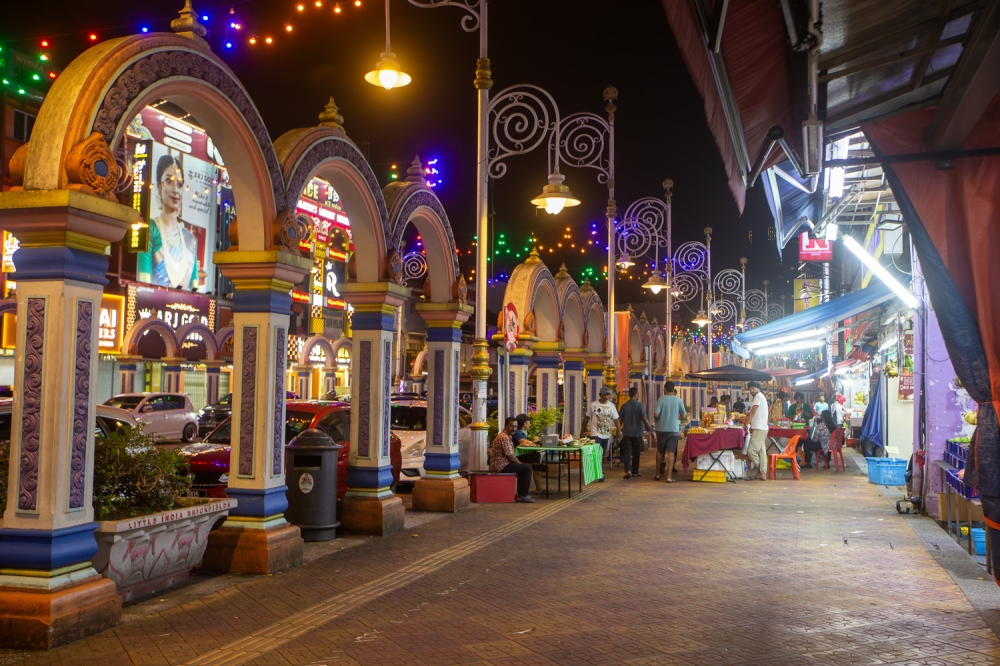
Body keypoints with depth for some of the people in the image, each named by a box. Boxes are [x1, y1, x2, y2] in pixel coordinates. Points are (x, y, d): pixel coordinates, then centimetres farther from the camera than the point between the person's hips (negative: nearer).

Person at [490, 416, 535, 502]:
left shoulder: (505, 435, 16)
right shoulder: (504, 438, -19)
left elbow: (510, 456, 20)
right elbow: (510, 456, -19)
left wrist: (520, 463, 10)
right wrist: (520, 463, -4)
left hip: (500, 464, 11)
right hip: (501, 466, -11)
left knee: (523, 466, 22)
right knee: (527, 468, -15)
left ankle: (520, 493, 21)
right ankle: (522, 495, -8)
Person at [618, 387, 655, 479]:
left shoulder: (624, 406, 2)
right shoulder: (639, 405, -9)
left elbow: (620, 420, 7)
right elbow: (645, 419, -17)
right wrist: (652, 432, -16)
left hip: (626, 433, 2)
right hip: (637, 433, -2)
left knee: (626, 452, -1)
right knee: (636, 453, 12)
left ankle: (628, 470, -20)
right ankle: (634, 472, 21)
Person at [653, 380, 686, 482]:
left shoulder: (661, 399, -7)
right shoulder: (678, 400, -3)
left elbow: (656, 414, -15)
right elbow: (684, 415, 4)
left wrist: (657, 419, 7)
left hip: (661, 429, 0)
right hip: (674, 429, 0)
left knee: (660, 452, 14)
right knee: (671, 452, -1)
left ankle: (658, 474, 22)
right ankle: (669, 476, -7)